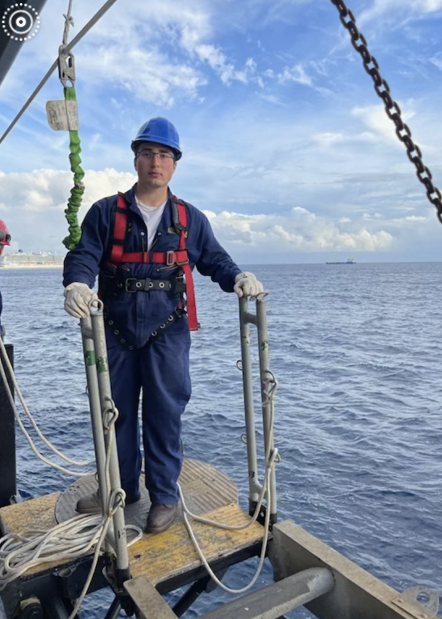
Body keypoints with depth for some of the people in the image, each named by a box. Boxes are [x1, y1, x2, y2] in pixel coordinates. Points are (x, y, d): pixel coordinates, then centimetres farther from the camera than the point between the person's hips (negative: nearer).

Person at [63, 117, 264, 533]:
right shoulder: (106, 213, 6)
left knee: (164, 414, 2)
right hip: (117, 330, 2)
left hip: (167, 332, -1)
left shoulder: (189, 219, 9)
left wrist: (238, 277, -10)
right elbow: (83, 256, -2)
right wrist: (77, 284, -24)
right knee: (115, 409, 12)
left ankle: (164, 496, 19)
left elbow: (214, 259, 11)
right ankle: (120, 486, 32)